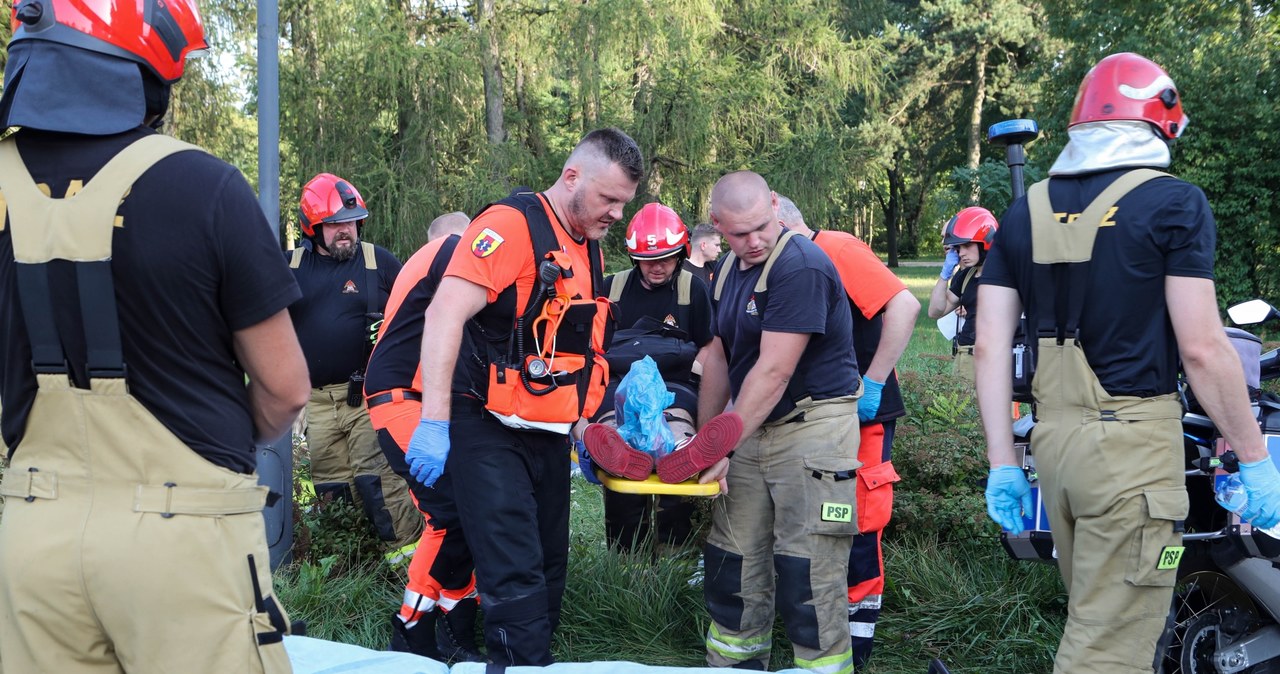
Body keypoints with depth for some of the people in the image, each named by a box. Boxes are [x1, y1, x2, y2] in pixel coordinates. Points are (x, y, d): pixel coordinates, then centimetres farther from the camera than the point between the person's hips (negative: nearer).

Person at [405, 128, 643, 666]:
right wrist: (434, 422, -28)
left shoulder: (590, 250, 12)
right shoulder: (512, 225, -15)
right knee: (515, 576, -12)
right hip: (491, 433, -9)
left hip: (549, 434, 9)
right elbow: (445, 314, -23)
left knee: (548, 567, 13)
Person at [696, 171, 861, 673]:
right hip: (753, 429, 8)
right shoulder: (729, 270, 10)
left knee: (808, 576, -8)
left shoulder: (800, 266, -18)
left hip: (813, 425, -8)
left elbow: (774, 372, -21)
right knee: (732, 565, 11)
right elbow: (719, 355, 16)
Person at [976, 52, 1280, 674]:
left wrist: (1002, 463, 8)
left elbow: (990, 344, 5)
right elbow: (1201, 349, -11)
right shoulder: (1173, 203, -6)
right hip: (1133, 441, -6)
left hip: (1051, 437, 6)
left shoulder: (1026, 211, 9)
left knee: (1095, 616, 21)